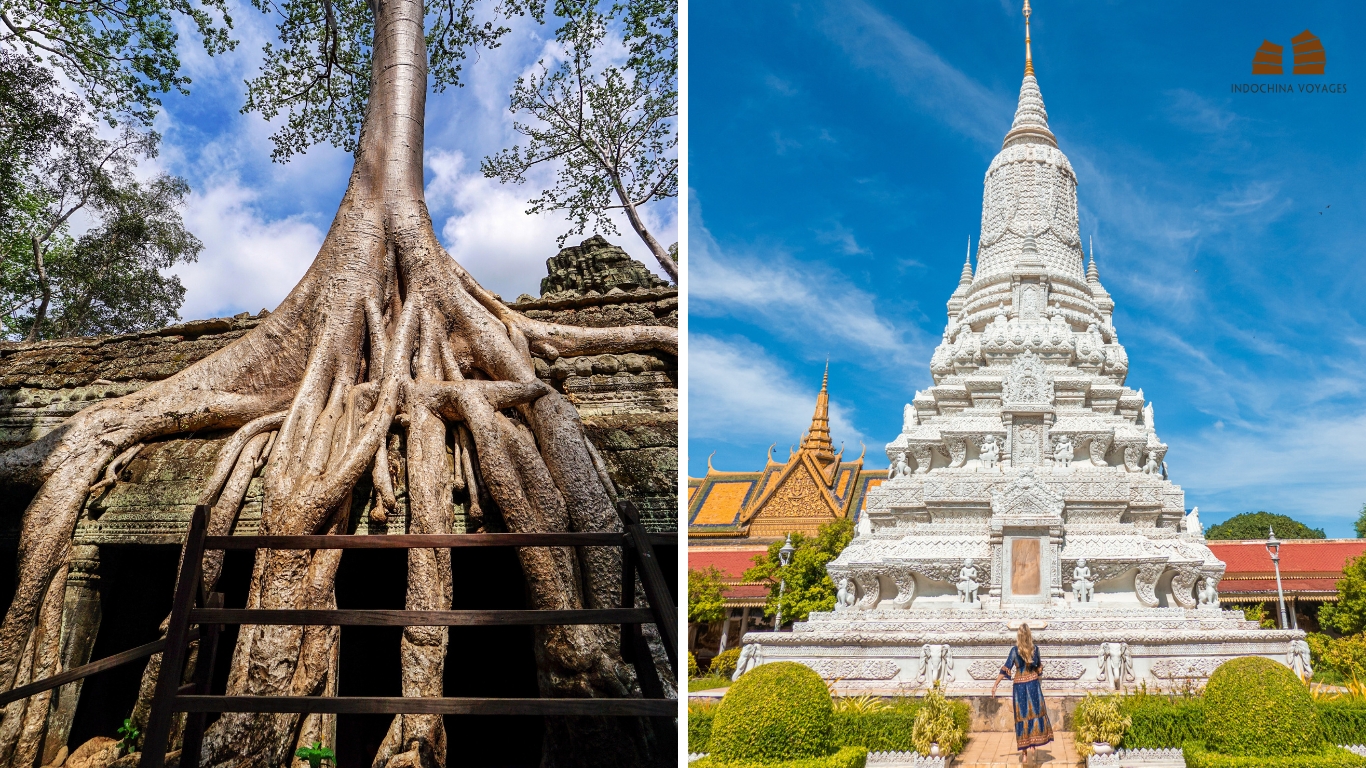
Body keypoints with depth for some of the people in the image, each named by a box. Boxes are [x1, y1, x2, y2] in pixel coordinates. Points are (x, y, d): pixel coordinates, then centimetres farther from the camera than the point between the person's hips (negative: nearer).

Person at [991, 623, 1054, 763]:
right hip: (1033, 685, 1)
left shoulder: (1015, 650, -10)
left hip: (1019, 686, -1)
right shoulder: (1035, 649, -4)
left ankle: (1024, 752, 7)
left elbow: (1005, 670, -10)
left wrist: (995, 685, -5)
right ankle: (1035, 744, 11)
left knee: (1022, 715, 4)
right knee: (1036, 712, 14)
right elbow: (1039, 667, 11)